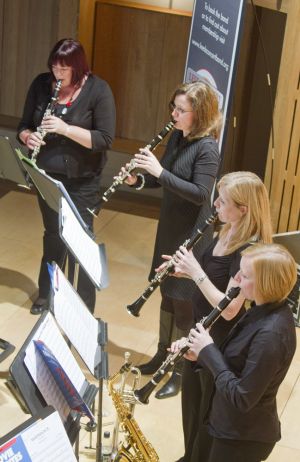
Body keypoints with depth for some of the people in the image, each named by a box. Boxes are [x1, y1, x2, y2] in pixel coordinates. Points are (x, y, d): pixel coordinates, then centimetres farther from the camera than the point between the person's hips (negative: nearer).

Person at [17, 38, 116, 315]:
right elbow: (24, 125, 6)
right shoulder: (41, 84, -2)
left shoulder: (98, 90, -14)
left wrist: (65, 128, -28)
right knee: (53, 236, 18)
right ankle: (46, 294, 36)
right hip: (48, 177, 4)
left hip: (83, 183, -4)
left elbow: (105, 139, -19)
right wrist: (29, 137, -18)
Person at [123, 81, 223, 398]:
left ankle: (181, 371, 16)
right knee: (167, 294, 20)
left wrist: (159, 171, -29)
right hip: (169, 229, 8)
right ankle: (163, 354, 37)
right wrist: (138, 180, -8)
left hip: (191, 236, -8)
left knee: (184, 302, 2)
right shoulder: (177, 137, 4)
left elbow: (200, 194, -27)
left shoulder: (207, 148, -20)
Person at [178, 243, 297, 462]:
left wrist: (209, 350, -22)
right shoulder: (267, 310, -1)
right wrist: (202, 354, -5)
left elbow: (242, 398, -28)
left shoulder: (270, 335, -32)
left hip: (243, 438, -9)